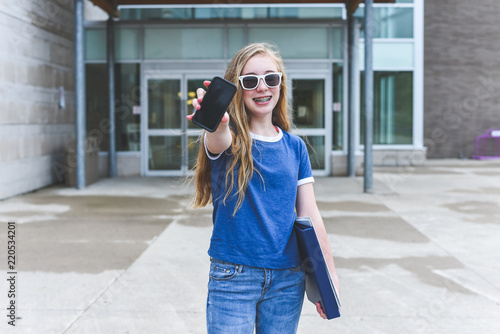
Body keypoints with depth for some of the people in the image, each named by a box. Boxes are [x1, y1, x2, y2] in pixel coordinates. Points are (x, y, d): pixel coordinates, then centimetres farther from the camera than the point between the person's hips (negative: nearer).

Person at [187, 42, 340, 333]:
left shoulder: (294, 146, 5)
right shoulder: (229, 137, -5)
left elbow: (309, 214, 7)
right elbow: (219, 141, -31)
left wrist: (329, 274, 6)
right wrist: (217, 123, -55)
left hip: (287, 279, 3)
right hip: (233, 277, -3)